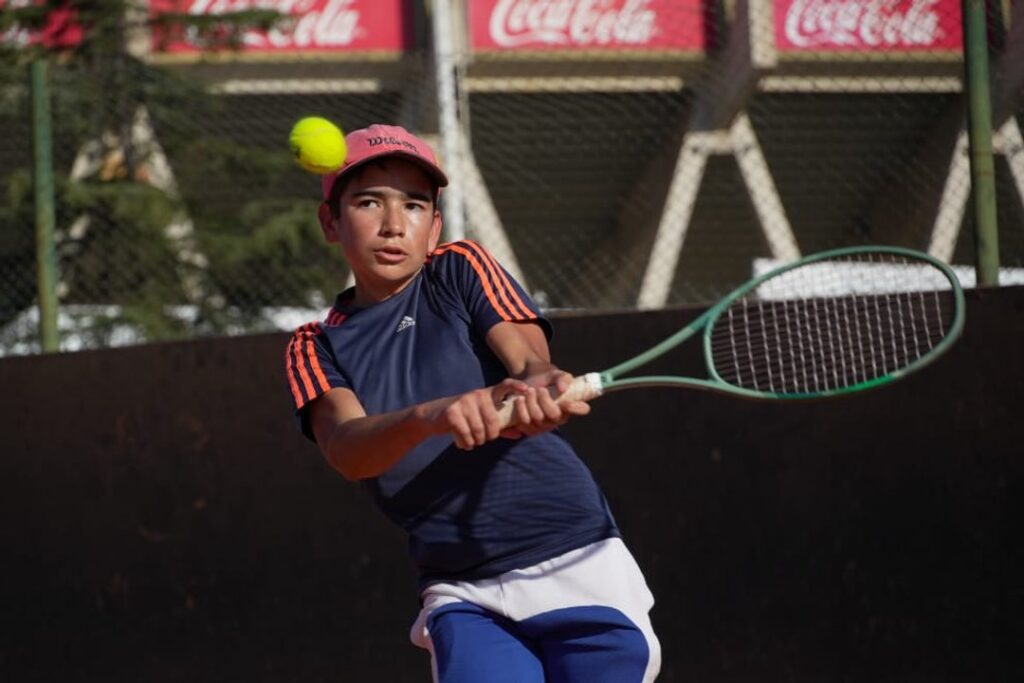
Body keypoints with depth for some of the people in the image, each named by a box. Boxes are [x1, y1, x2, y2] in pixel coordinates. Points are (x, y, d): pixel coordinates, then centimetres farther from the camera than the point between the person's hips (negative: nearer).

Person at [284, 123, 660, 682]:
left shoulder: (461, 270, 7)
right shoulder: (317, 349, 7)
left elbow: (530, 359, -10)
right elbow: (346, 449, -13)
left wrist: (537, 389, -36)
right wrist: (431, 416, -35)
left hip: (576, 566, 0)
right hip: (464, 598, 0)